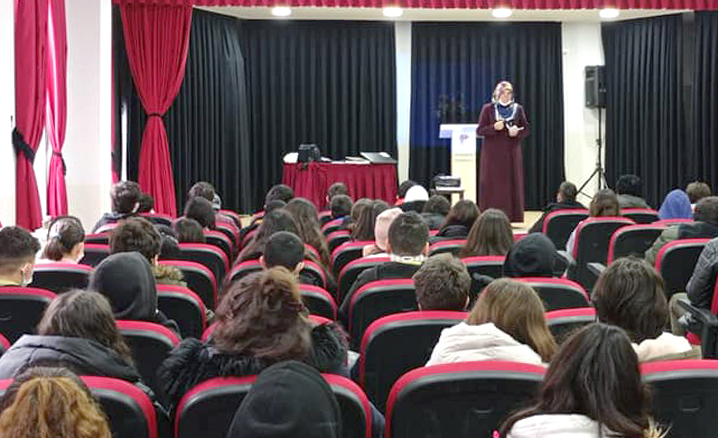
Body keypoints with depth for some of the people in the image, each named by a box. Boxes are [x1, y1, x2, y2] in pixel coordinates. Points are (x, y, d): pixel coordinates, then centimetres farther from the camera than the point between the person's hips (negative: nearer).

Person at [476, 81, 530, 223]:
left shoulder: (518, 109, 7)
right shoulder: (488, 109, 2)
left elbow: (527, 129, 10)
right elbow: (479, 131, 0)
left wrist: (517, 132, -12)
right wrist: (494, 128, -18)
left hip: (511, 152, 2)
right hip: (492, 152, -2)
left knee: (511, 183, -1)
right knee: (492, 183, -5)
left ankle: (510, 216, 3)